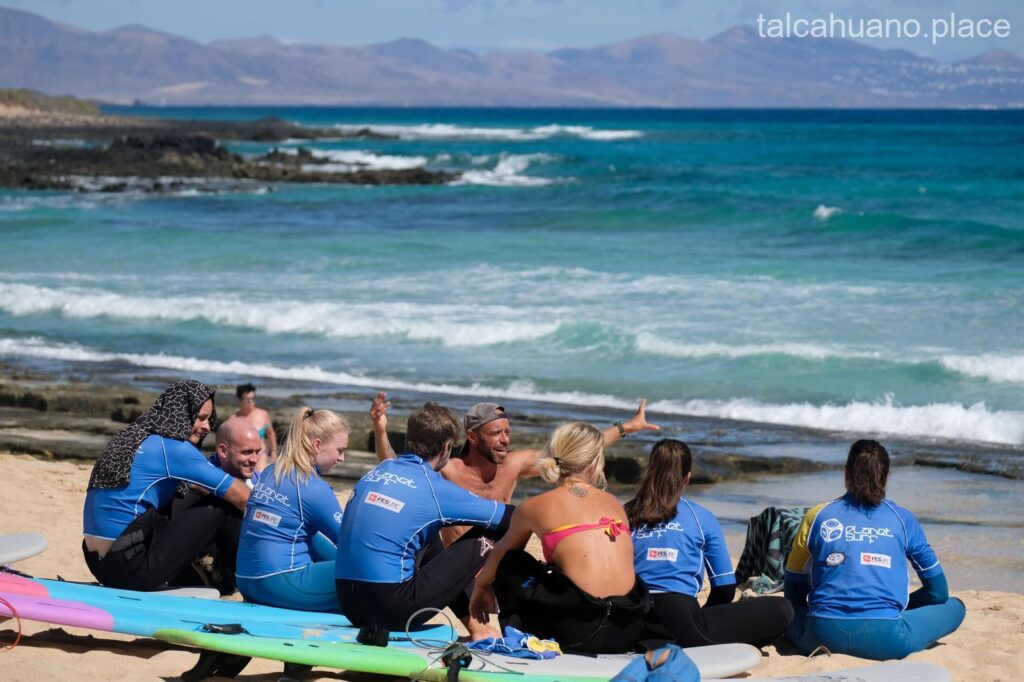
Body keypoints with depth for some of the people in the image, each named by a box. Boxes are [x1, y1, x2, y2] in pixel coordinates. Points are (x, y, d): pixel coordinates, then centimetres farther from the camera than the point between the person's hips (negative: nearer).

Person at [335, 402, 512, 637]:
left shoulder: (376, 471, 15)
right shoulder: (435, 488, -3)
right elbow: (509, 519, 4)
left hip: (348, 605, 7)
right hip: (391, 607, -7)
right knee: (484, 542, 3)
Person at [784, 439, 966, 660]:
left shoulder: (817, 516, 14)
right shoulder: (902, 518, 11)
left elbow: (793, 592, 22)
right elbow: (938, 591, 17)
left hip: (822, 637, 1)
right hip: (884, 642, -1)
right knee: (955, 607, 20)